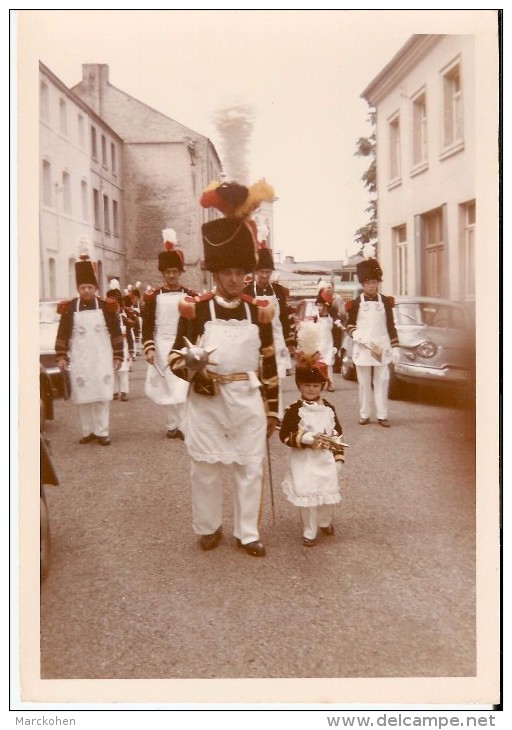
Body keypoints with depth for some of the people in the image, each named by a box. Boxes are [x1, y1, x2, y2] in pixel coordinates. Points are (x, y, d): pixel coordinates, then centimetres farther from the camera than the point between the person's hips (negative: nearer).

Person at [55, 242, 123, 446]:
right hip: (80, 359, 1)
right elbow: (63, 334, 3)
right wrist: (61, 357, -3)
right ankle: (88, 431, 16)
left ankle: (102, 432, 6)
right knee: (83, 397, 5)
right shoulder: (69, 308, 0)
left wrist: (118, 356, 1)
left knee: (102, 395, 0)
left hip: (102, 358, 0)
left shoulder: (106, 306, 0)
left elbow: (116, 333, 3)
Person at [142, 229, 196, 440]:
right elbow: (147, 325, 0)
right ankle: (173, 425, 17)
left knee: (182, 387, -8)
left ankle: (183, 426, -5)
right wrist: (149, 349, -9)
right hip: (162, 347, 1)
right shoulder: (153, 296, 1)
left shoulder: (190, 296, 2)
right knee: (167, 387, 7)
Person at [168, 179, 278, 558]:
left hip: (248, 399, 2)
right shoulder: (195, 309, -4)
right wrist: (191, 366, -24)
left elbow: (269, 364, 6)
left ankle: (248, 533, 19)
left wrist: (272, 410, 6)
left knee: (251, 468, 7)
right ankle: (209, 527, 27)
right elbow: (176, 355, -1)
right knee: (206, 468, 9)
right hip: (207, 399, -2)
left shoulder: (259, 311, 3)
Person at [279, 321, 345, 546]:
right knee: (307, 495, -1)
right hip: (303, 460, -4)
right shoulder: (294, 410, -9)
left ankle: (325, 522, 39)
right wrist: (305, 439, -23)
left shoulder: (328, 408, 3)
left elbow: (338, 433, 9)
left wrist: (339, 458, 5)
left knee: (329, 493, 12)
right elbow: (284, 435, -12)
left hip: (326, 459, 4)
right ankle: (309, 531, 14)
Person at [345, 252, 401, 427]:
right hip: (362, 348, -1)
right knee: (364, 383, 4)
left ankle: (382, 415, 5)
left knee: (382, 382, 1)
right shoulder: (356, 303, 0)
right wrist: (365, 341, -15)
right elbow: (350, 327, -1)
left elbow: (391, 327, 8)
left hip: (382, 348, 1)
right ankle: (364, 415, 12)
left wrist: (395, 348, 3)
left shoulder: (385, 301, 5)